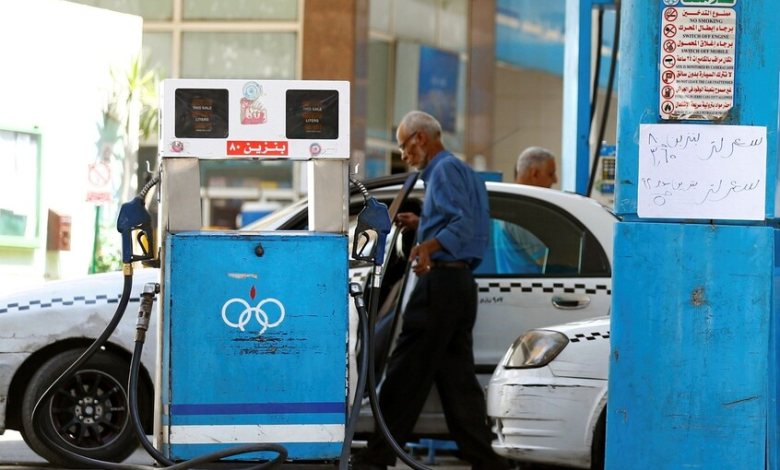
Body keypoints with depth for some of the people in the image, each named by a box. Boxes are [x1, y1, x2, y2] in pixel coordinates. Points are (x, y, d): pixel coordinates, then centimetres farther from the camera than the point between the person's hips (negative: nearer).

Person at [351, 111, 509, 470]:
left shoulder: (445, 170, -8)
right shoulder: (462, 171, 23)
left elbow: (464, 225, -20)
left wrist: (430, 245, -34)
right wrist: (422, 225, 27)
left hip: (441, 280, -10)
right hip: (462, 282, 10)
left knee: (406, 373, -8)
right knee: (456, 376, 8)